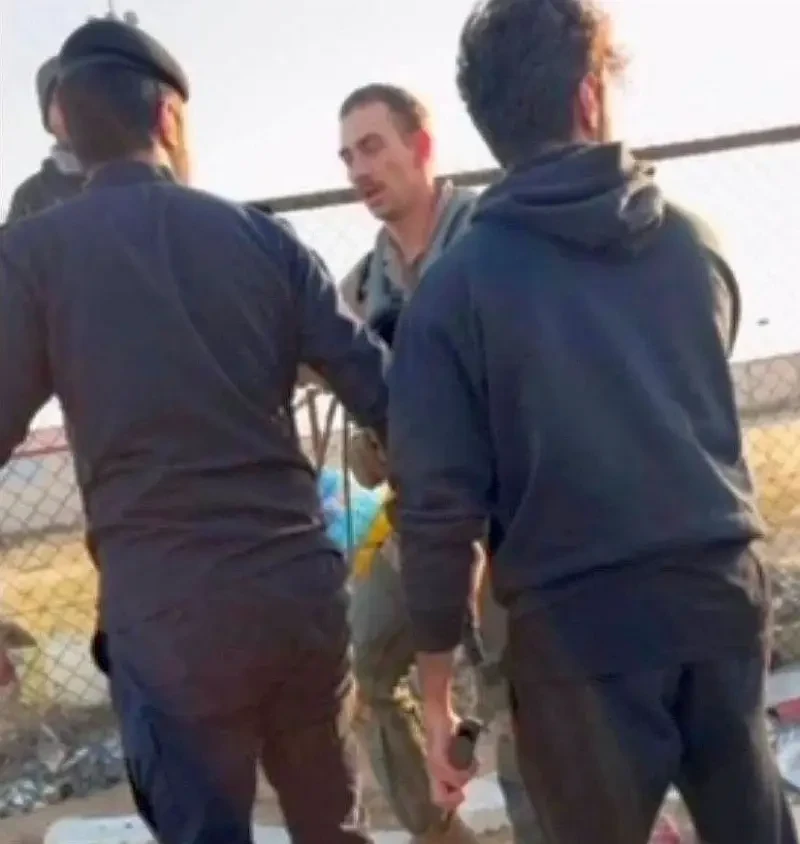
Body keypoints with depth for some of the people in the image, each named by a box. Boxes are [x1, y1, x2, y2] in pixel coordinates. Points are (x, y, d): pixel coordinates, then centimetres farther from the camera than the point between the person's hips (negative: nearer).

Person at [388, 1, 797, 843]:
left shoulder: (459, 282, -7)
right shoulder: (693, 240, 4)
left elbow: (438, 503, -11)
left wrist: (436, 693, -2)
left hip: (577, 620, -3)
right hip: (720, 587, 4)